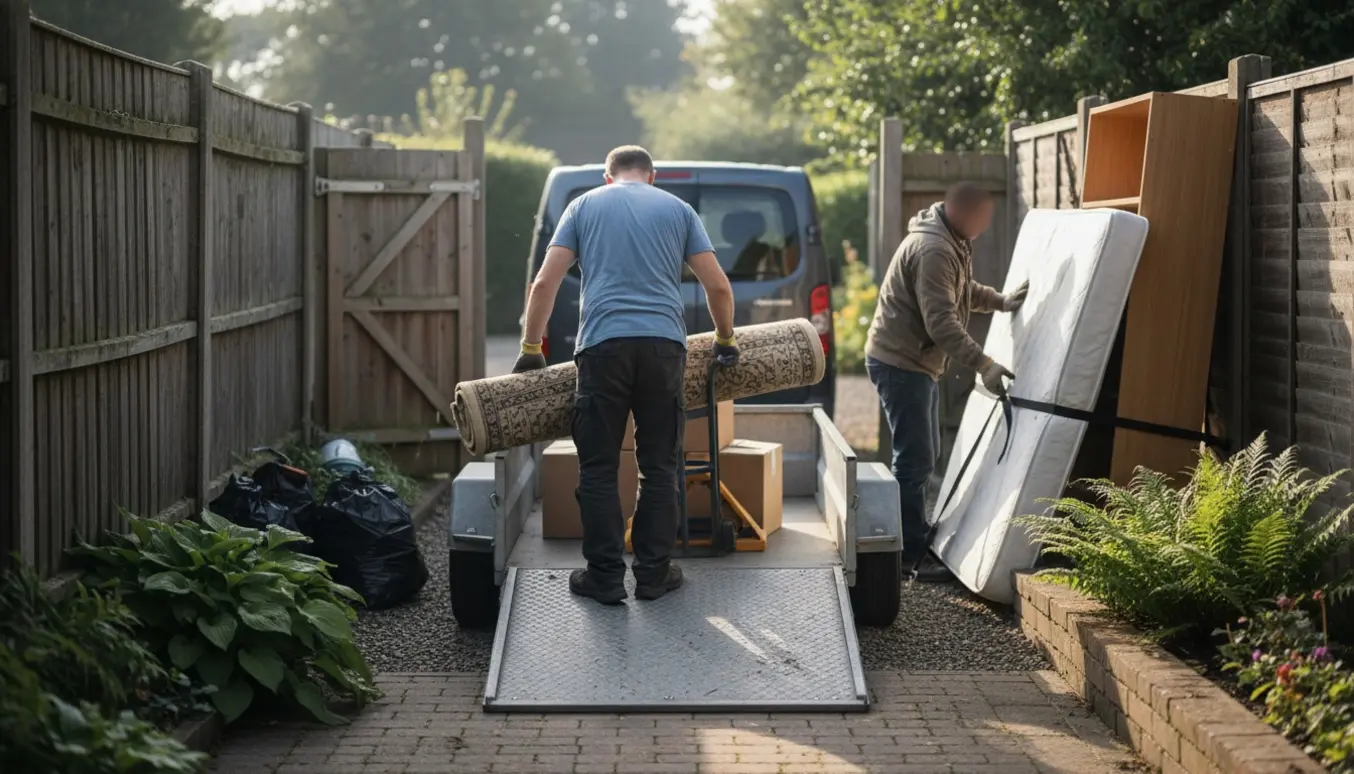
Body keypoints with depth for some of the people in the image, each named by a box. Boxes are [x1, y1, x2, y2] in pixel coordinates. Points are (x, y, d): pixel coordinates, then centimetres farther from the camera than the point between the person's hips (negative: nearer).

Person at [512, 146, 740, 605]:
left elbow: (545, 283, 7)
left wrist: (531, 350, 13)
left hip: (603, 346, -1)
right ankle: (654, 574, 11)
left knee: (599, 468, 4)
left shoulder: (584, 206, 17)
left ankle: (605, 576, 5)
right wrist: (725, 340, 27)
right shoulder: (677, 209, 18)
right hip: (664, 344, 1)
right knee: (660, 467, 8)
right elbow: (718, 286, 12)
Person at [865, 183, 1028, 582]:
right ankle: (912, 556, -4)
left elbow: (963, 290, 26)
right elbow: (941, 322, -30)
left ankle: (916, 539, 30)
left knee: (924, 455, 19)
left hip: (917, 362, 11)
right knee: (915, 460, -9)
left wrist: (1001, 301, 12)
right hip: (900, 363, -11)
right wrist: (983, 365, -33)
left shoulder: (951, 242, 9)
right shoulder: (933, 250, -25)